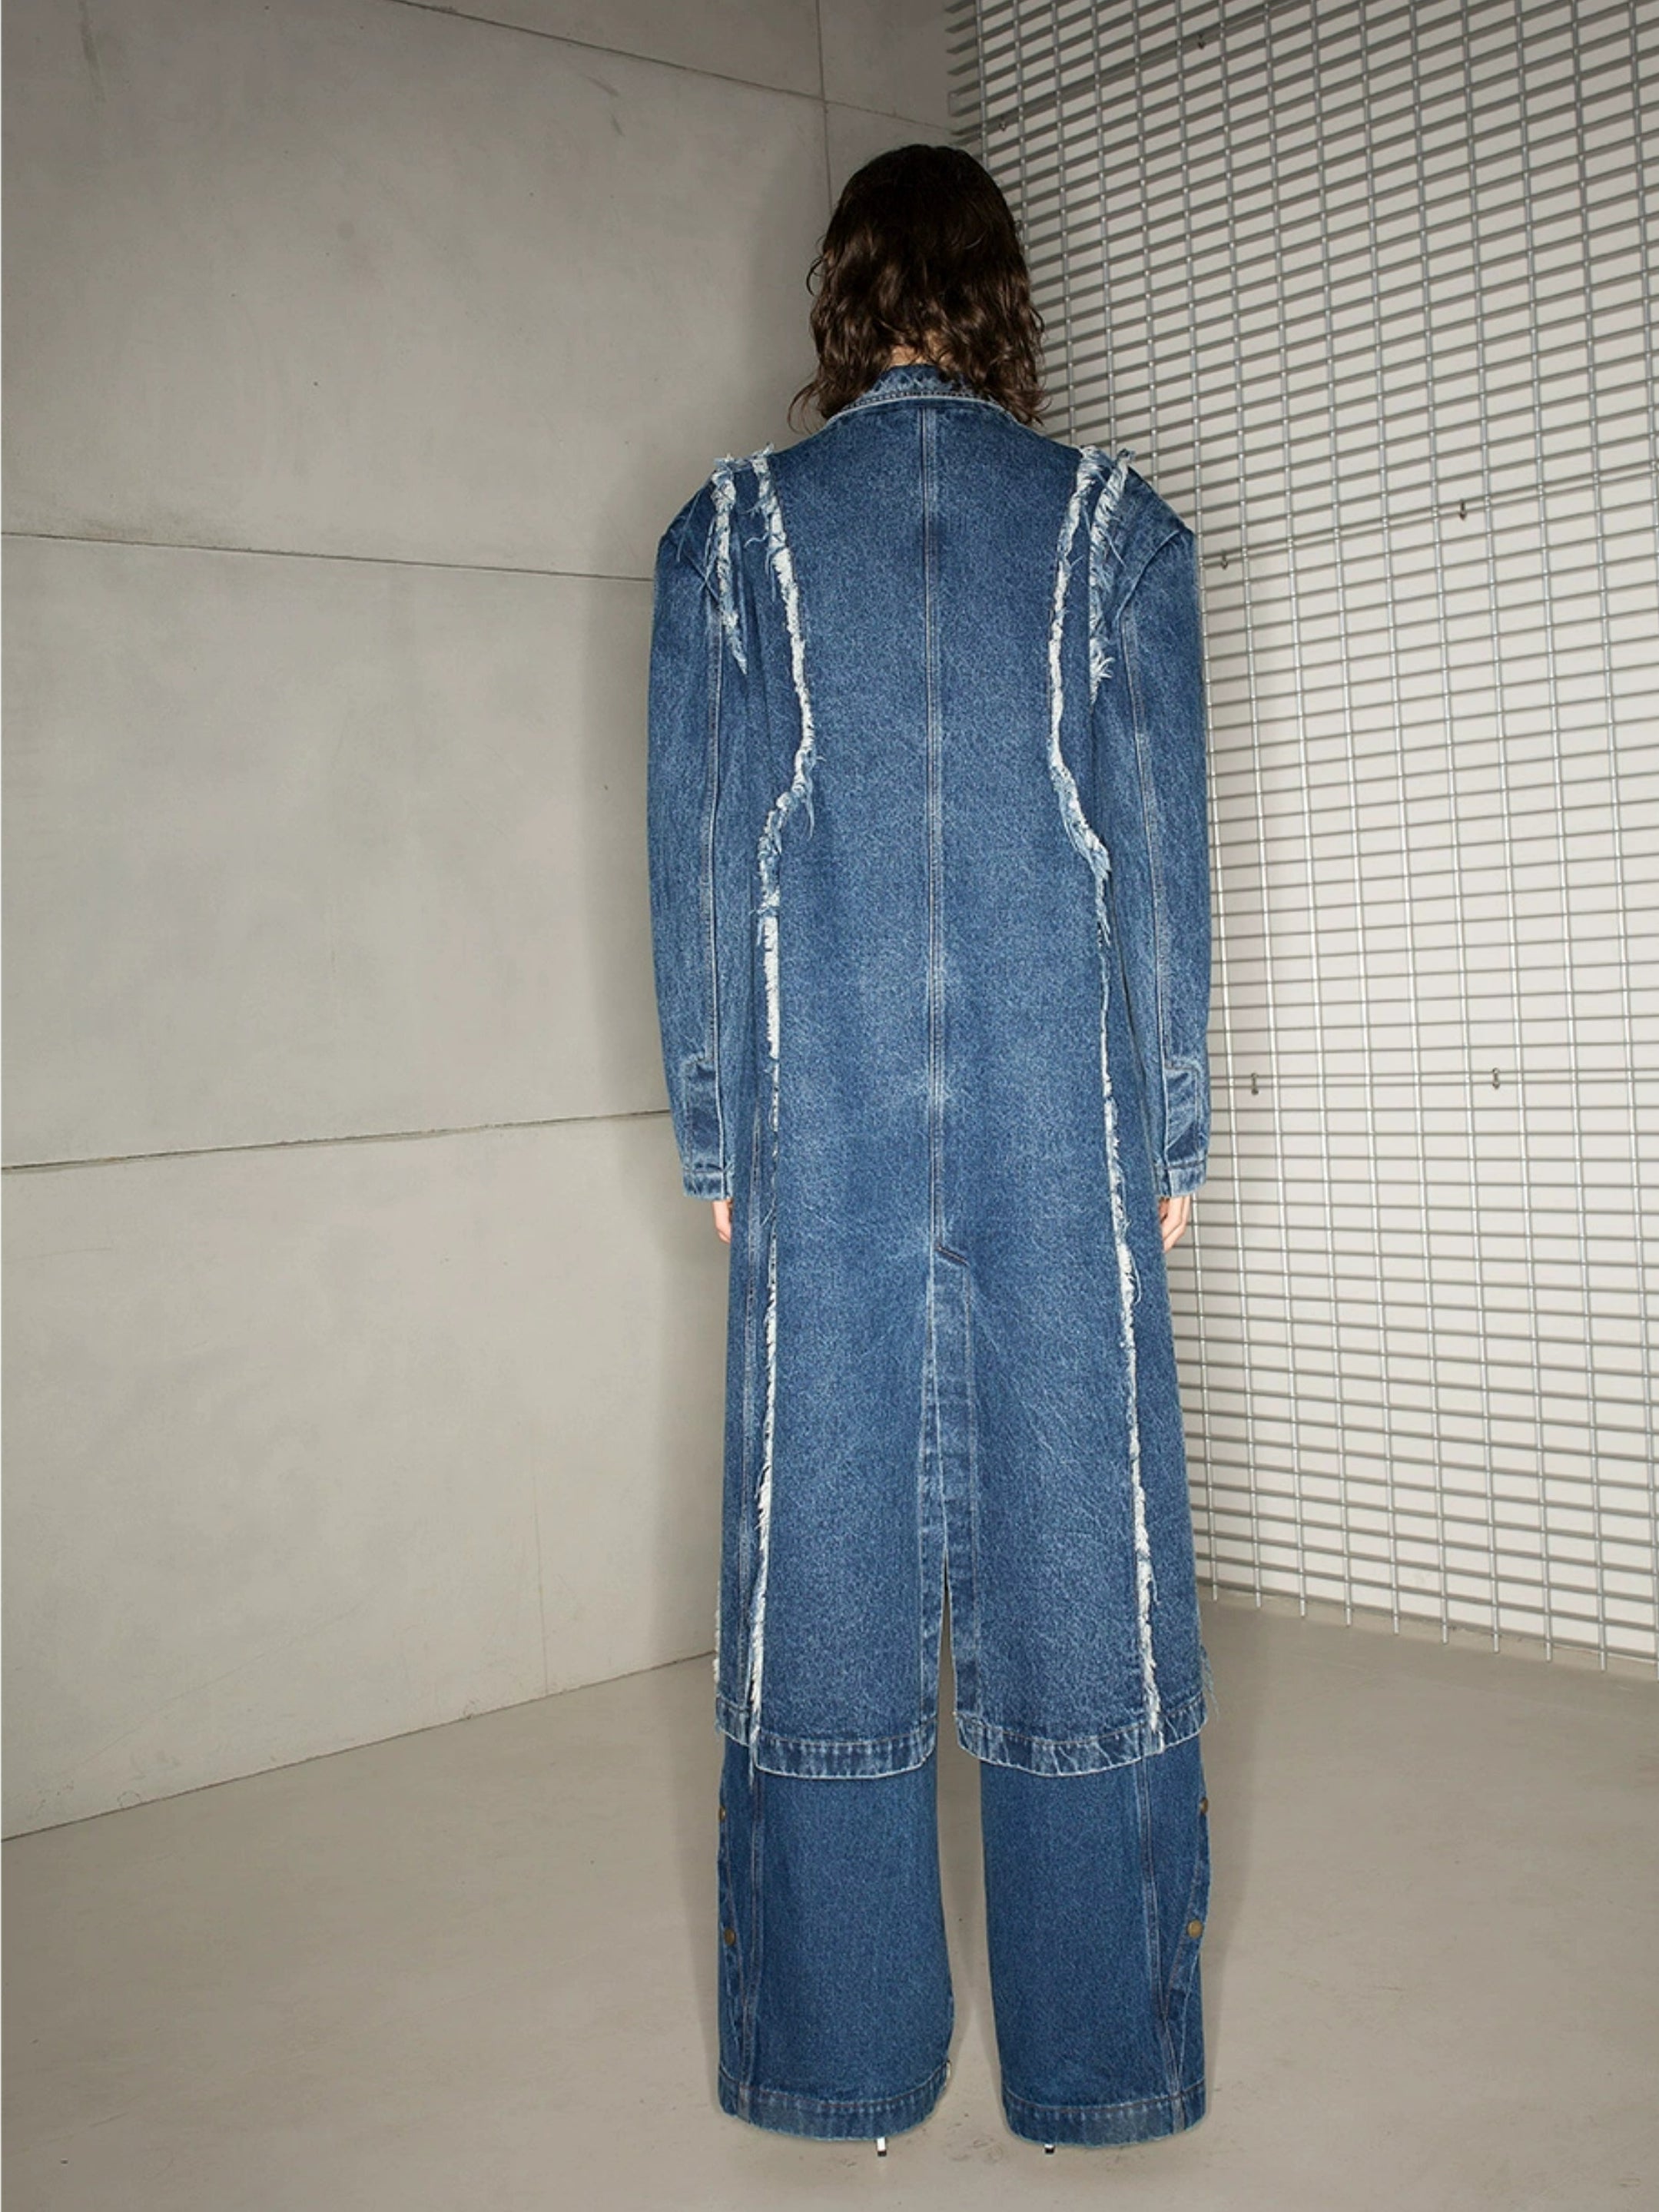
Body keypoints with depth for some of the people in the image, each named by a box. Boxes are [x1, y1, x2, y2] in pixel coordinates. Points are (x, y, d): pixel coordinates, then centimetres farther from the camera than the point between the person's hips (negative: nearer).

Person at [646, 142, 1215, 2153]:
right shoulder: (1115, 521, 6)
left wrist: (713, 1140, 11)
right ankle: (1094, 2061, 17)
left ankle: (843, 2061, 19)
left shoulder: (729, 530, 6)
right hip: (1063, 1135, 0)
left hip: (817, 1142, 0)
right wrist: (1172, 1140, 10)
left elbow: (692, 854, 5)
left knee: (829, 1563, 7)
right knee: (1077, 1559, 6)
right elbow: (1164, 853, 5)